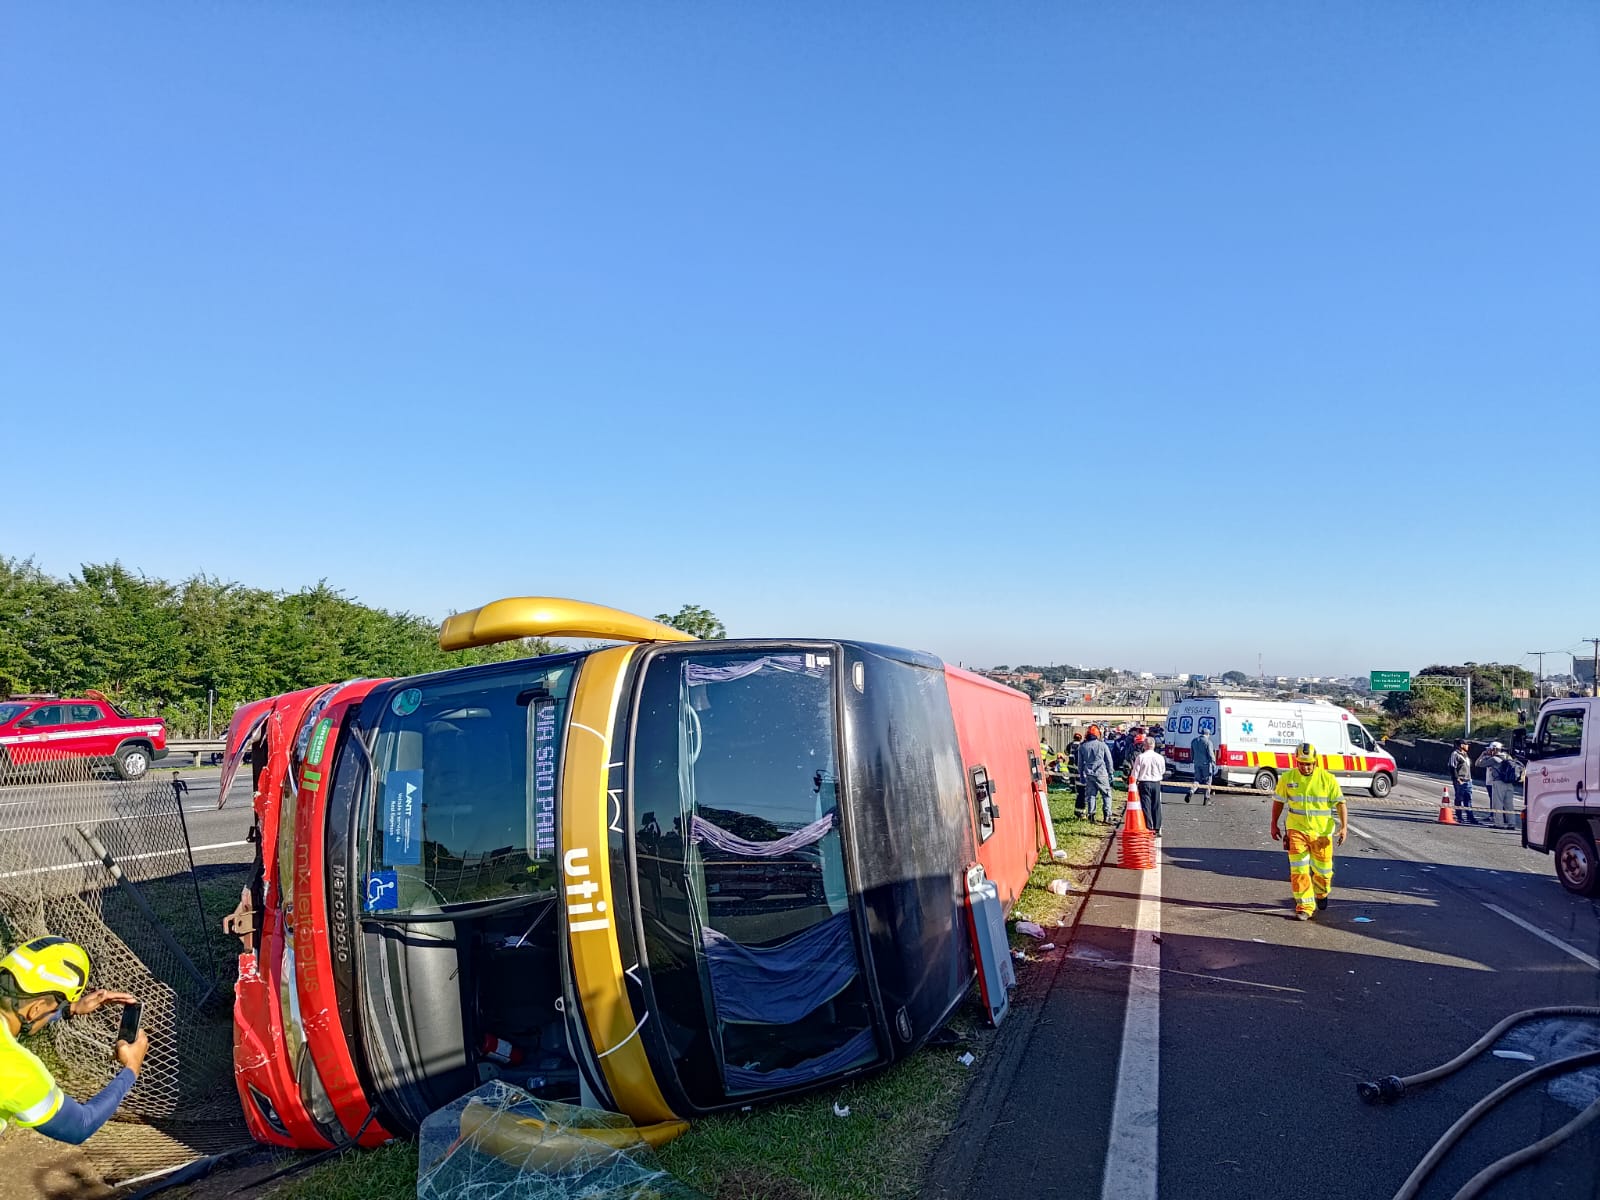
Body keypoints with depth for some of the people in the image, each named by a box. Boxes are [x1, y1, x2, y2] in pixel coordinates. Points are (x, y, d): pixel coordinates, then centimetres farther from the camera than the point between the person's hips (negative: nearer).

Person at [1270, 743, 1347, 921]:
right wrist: (1274, 825, 12)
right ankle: (1305, 906, -1)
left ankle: (1321, 894, 43)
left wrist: (1344, 827, -14)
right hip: (1296, 829, 0)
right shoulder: (1287, 778, -2)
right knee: (1299, 870, -7)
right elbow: (1278, 802, 9)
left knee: (1323, 869, 13)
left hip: (1322, 832, 0)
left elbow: (1340, 803, -4)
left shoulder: (1328, 779, -7)